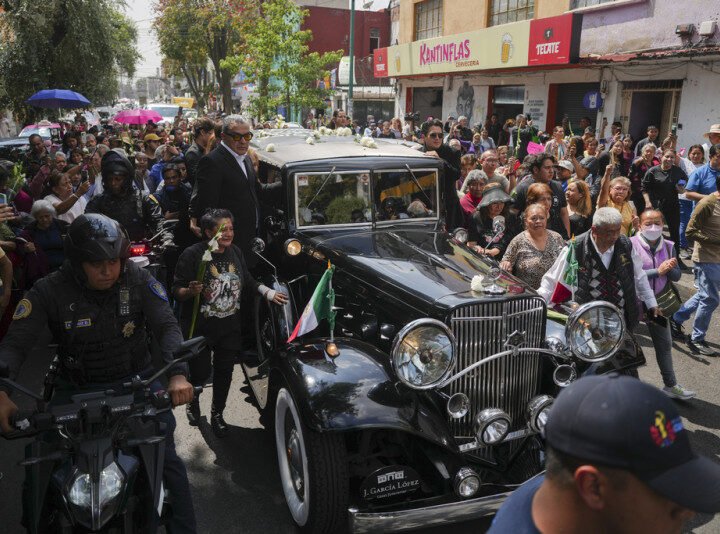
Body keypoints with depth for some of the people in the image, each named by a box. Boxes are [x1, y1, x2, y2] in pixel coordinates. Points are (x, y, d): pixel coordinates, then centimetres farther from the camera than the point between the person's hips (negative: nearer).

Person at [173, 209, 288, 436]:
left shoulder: (236, 252, 1)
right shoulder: (193, 254, -16)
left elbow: (247, 281, 14)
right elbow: (176, 291, -13)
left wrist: (268, 292, 0)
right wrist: (190, 291, -33)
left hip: (230, 328, 4)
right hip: (199, 329, -4)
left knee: (224, 372, 13)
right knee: (200, 373, 6)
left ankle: (217, 415, 35)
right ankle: (193, 400, 42)